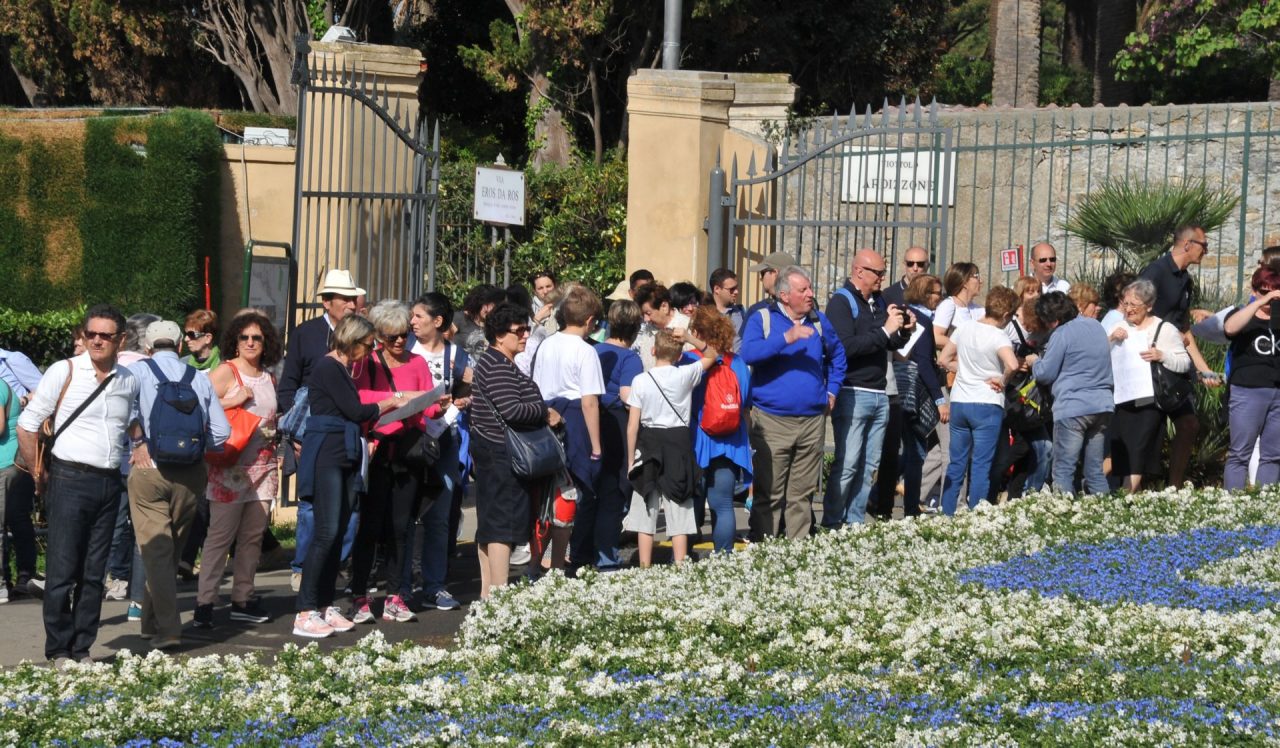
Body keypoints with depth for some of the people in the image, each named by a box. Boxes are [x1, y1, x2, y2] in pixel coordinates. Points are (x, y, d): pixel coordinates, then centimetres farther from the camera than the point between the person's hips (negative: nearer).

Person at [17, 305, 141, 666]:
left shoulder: (129, 381, 8)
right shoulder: (64, 372, -5)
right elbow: (27, 424, -3)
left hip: (110, 483, 4)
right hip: (70, 480, -4)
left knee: (94, 574, 7)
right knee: (62, 571, -4)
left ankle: (82, 649, 13)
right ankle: (59, 650, 3)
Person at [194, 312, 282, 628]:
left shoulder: (269, 377, 15)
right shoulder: (226, 372, -4)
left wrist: (279, 430, 12)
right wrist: (234, 400, -18)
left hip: (263, 465, 6)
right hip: (231, 466, -6)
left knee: (253, 536, 7)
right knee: (221, 536, -8)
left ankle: (243, 599, 13)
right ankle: (204, 602, -6)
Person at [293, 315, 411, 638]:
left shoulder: (343, 369, 18)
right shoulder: (327, 367, -10)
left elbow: (353, 412, 14)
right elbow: (355, 411, -13)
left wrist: (395, 399, 8)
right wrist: (391, 403, 1)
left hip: (345, 456, 9)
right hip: (326, 456, -9)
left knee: (337, 532, 8)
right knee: (326, 532, -12)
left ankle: (325, 607, 12)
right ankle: (305, 614, -11)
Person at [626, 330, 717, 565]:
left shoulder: (640, 381, -6)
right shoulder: (685, 375, -5)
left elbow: (632, 425, -5)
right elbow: (711, 355, 13)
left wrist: (631, 458, 3)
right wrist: (690, 339, -1)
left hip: (649, 444, 0)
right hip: (679, 443, 0)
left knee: (645, 517, 5)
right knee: (679, 517, 3)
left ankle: (645, 571, 6)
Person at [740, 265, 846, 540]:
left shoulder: (819, 321, 12)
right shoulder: (762, 319, -2)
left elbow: (837, 354, 29)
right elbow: (748, 353, -19)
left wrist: (832, 389, 19)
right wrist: (786, 338, -26)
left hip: (812, 421, 4)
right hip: (772, 421, -4)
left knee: (803, 494, 10)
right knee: (769, 494, -3)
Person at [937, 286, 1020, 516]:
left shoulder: (965, 329, 5)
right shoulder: (998, 337, -14)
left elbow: (943, 359, 11)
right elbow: (1012, 365, -30)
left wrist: (966, 371, 9)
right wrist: (1003, 380, -11)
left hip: (959, 402, 6)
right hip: (987, 405, -6)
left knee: (956, 464, 12)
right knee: (981, 467, -1)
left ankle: (946, 516, 14)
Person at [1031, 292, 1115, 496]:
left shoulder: (1062, 334, -11)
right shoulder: (1096, 326, 13)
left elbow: (1045, 374, -7)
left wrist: (1035, 362, 16)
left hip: (1072, 408, -7)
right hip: (1103, 406, 7)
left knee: (1063, 472, -4)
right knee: (1096, 471, 10)